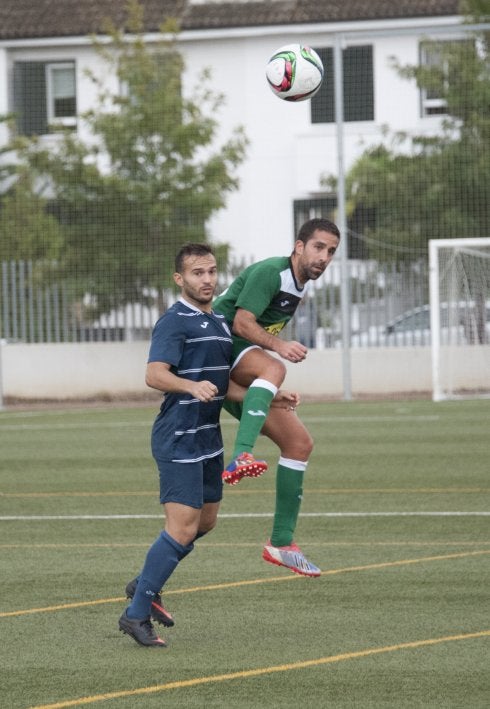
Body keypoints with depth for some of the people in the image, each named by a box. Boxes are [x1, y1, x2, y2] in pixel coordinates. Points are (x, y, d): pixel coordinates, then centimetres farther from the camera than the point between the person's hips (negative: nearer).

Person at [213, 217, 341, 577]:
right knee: (273, 368, -40)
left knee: (300, 442, 3)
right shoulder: (269, 273, -14)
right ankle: (242, 457, -58)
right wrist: (280, 346, -36)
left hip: (244, 381, 9)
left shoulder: (299, 285, 16)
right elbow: (242, 322, -23)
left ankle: (282, 542, 8)